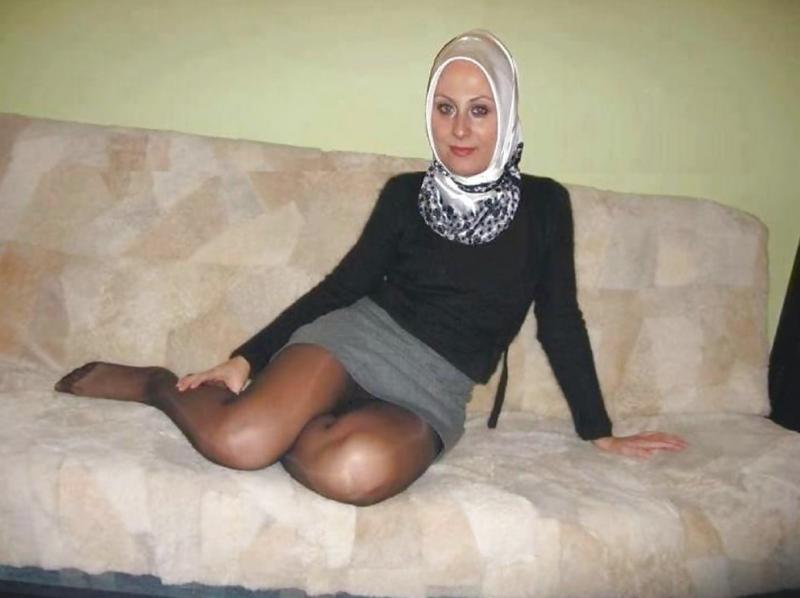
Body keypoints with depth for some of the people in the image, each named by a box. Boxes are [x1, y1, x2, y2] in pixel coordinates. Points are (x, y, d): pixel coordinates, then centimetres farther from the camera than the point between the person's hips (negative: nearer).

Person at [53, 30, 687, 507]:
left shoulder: (543, 203, 6)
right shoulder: (406, 192, 6)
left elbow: (560, 323, 10)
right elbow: (345, 282, 8)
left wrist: (599, 431, 11)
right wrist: (247, 356, 2)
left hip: (433, 391, 0)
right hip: (359, 335, 1)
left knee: (357, 469, -38)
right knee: (237, 441, -30)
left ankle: (285, 423, -8)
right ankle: (153, 382, 0)